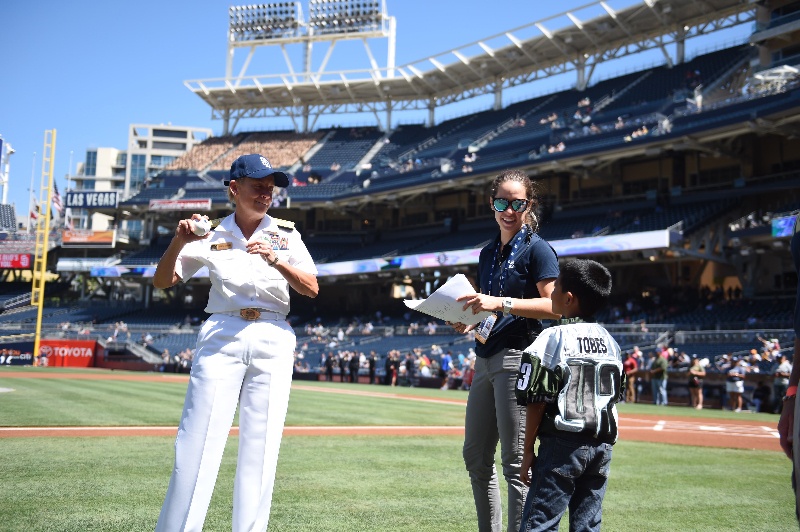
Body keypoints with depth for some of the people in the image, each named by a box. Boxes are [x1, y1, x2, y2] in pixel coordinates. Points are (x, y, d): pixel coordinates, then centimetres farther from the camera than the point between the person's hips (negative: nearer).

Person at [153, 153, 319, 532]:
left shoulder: (285, 234, 9)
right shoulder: (210, 237, 6)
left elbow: (312, 289, 1)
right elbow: (162, 282, 4)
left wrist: (275, 260, -15)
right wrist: (179, 241, -12)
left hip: (273, 342, 1)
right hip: (221, 338, -1)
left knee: (260, 447, 1)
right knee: (198, 444, -7)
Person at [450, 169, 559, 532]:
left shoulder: (537, 249, -5)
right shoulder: (488, 253, 18)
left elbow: (554, 306, -15)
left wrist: (502, 303, -24)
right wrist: (470, 323, 6)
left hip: (518, 357, -9)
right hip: (486, 359, 9)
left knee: (515, 461, -7)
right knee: (475, 456, 15)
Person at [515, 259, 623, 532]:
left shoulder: (552, 338, -8)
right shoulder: (609, 340, 11)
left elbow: (536, 401, -11)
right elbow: (615, 396, 14)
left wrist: (528, 450, -5)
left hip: (562, 444, -6)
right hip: (602, 447, 6)